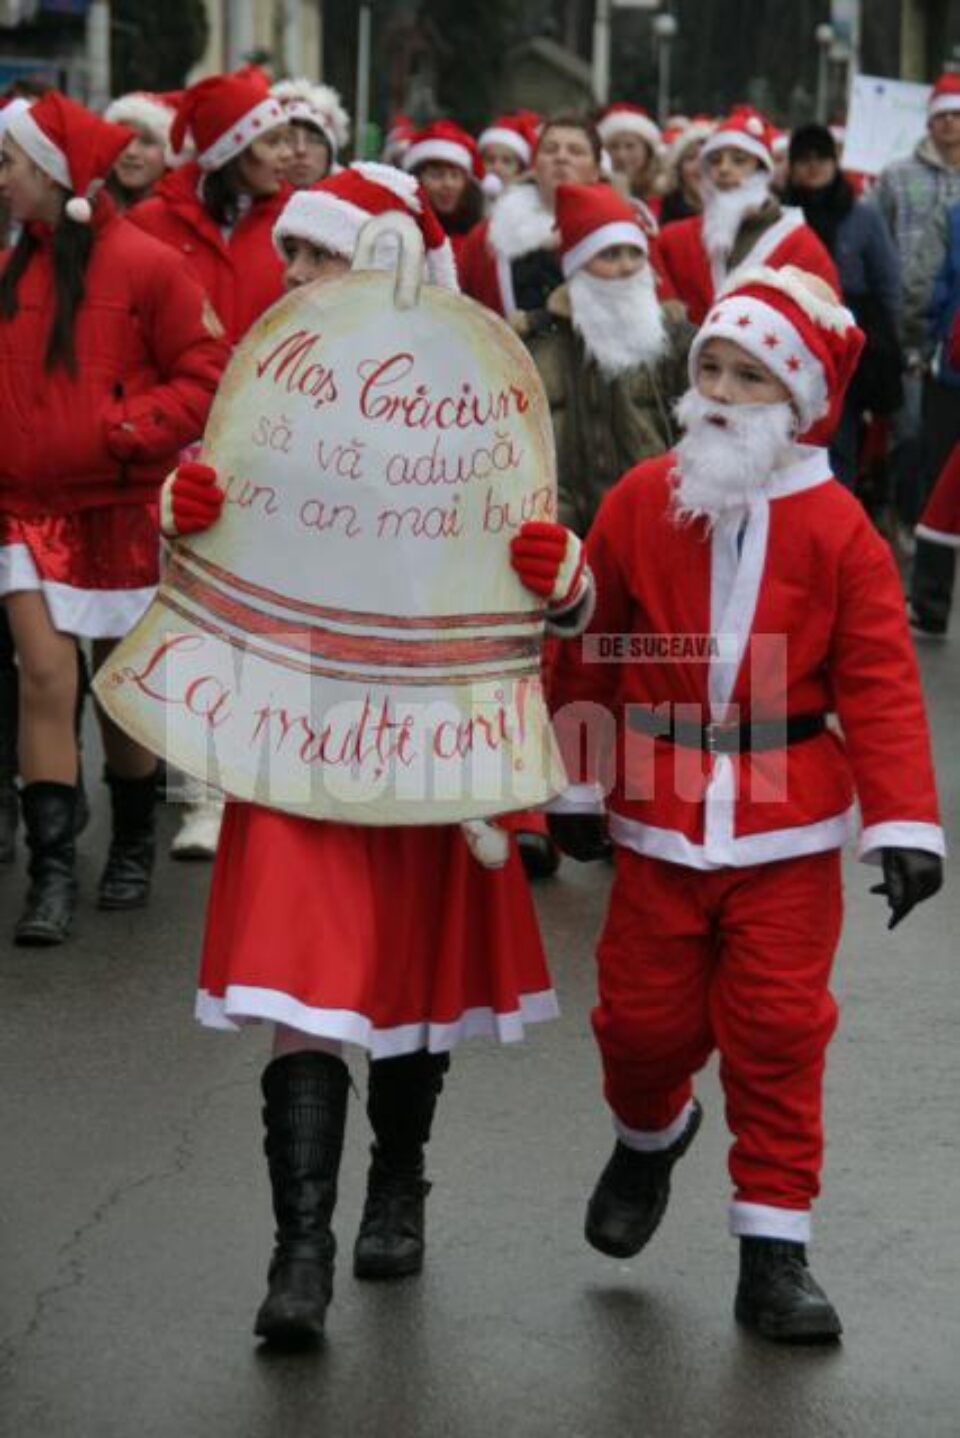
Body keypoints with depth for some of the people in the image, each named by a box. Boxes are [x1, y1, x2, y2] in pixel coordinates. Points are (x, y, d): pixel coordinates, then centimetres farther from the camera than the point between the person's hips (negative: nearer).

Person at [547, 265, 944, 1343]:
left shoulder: (835, 529, -5)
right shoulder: (641, 502, -1)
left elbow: (880, 683, -6)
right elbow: (586, 647, 7)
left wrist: (903, 825, -12)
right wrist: (574, 784, 10)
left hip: (788, 826, -1)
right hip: (660, 814, 1)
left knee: (778, 1030, 0)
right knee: (646, 1017, 8)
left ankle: (773, 1253, 9)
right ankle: (649, 1135, 43)